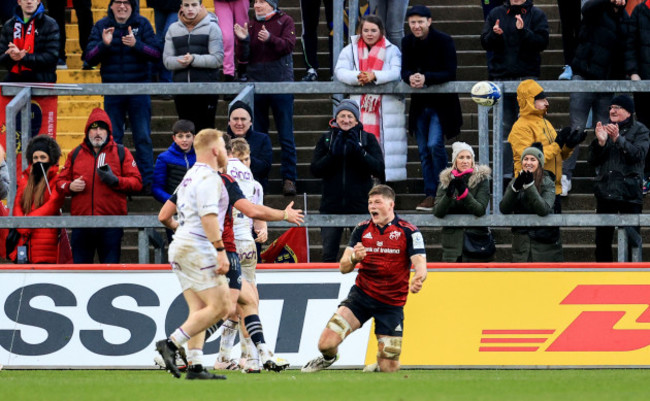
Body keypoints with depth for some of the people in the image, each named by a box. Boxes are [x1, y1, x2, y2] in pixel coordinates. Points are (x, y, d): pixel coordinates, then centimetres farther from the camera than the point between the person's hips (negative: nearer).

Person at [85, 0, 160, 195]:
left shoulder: (142, 24, 1)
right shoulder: (102, 26, 4)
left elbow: (156, 54, -6)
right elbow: (90, 58, -2)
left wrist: (136, 44, -23)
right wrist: (103, 44, -20)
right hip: (112, 90, 1)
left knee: (143, 138, 0)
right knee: (112, 139, 5)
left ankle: (146, 182, 4)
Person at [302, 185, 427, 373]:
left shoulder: (408, 231, -7)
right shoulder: (362, 229, 3)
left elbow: (420, 264, -15)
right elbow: (343, 267, 1)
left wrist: (418, 279, -39)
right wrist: (354, 259, -23)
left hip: (392, 304, -2)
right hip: (361, 294, 2)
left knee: (389, 368, -4)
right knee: (326, 342, -16)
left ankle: (379, 365, 35)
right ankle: (328, 358, 22)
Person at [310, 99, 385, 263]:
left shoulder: (368, 139, 4)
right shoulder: (326, 139, 8)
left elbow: (379, 169, -6)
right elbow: (315, 170, -1)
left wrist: (359, 151, -18)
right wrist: (333, 154, -15)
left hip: (360, 205, -1)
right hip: (332, 206, 1)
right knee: (329, 254, 1)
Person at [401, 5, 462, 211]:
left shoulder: (444, 41, -13)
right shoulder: (407, 42, 1)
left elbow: (450, 73, -18)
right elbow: (405, 70, -1)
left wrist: (426, 78, -32)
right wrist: (411, 78, -26)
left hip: (441, 103, -5)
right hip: (420, 104, 5)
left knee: (434, 145, -16)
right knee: (423, 151, 5)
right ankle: (430, 195, 11)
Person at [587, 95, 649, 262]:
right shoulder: (604, 128, 16)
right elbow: (592, 160, 10)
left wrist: (618, 139, -24)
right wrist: (600, 142, -9)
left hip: (629, 193, -4)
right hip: (606, 190, 4)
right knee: (602, 239, 5)